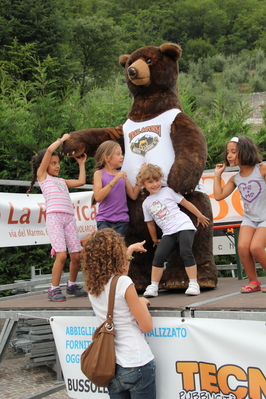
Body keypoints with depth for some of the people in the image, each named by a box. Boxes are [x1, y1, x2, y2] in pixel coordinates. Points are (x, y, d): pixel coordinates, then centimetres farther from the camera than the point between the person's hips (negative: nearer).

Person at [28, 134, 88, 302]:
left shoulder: (62, 181, 27)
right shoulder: (42, 175, 11)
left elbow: (81, 181, 20)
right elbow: (49, 150, 2)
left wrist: (81, 163, 29)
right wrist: (63, 139, 14)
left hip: (69, 218, 6)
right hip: (54, 217, -6)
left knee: (76, 255, 1)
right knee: (61, 255, -15)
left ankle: (72, 285, 20)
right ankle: (54, 289, -3)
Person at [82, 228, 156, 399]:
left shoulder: (92, 285, 3)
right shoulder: (124, 283, -16)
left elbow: (114, 270, 27)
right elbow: (147, 326, -11)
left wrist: (131, 249, 38)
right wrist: (142, 302, 5)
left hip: (112, 366, 6)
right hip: (137, 365, -6)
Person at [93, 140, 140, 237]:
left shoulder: (122, 175, 11)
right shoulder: (99, 173, 1)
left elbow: (133, 195, 9)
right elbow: (98, 197, -12)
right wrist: (114, 180, -17)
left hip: (122, 219, 3)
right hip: (104, 220, -3)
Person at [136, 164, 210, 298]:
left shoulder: (167, 191, 6)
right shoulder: (146, 203, 14)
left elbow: (186, 203, 10)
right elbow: (150, 223, 23)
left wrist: (200, 216, 13)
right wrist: (155, 240, 28)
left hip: (184, 226, -3)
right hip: (168, 233, 3)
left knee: (186, 253, -20)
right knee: (158, 256, -10)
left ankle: (194, 284, -14)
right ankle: (153, 287, 0)